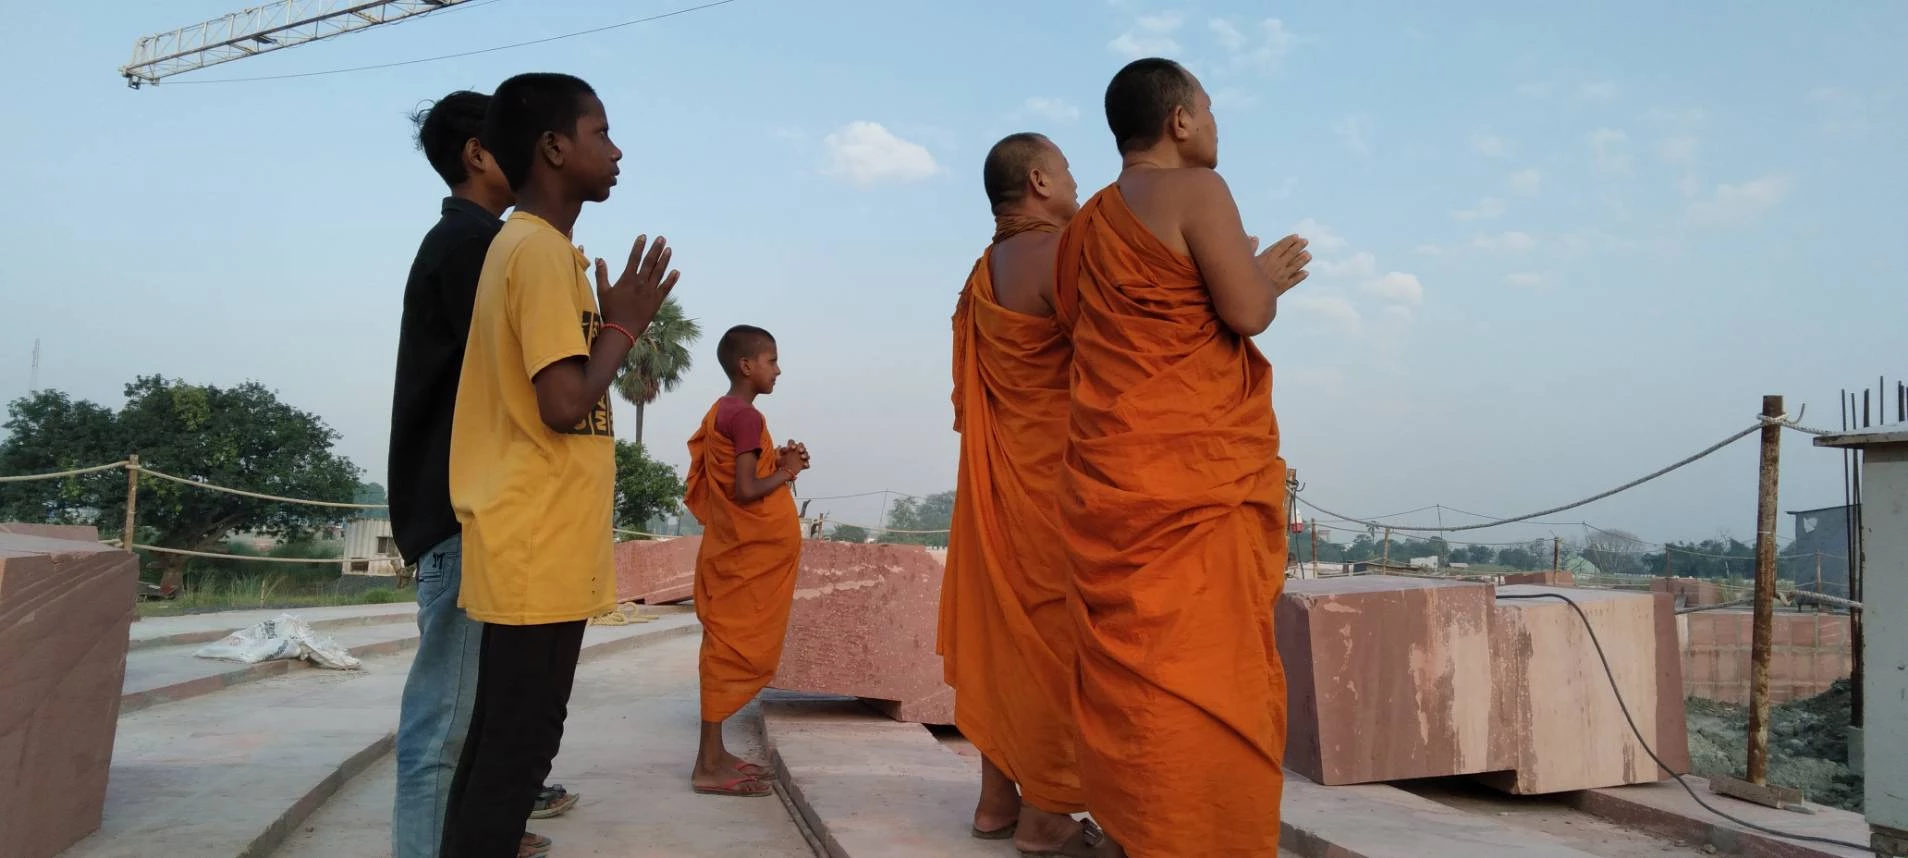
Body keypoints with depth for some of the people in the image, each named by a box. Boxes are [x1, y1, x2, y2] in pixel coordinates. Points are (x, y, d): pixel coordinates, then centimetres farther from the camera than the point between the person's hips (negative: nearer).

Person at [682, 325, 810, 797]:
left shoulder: (720, 412, 13)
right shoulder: (747, 416, -17)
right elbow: (746, 490, -23)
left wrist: (776, 461, 8)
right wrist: (786, 472, -8)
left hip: (735, 551, 10)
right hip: (749, 555, -10)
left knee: (727, 649, 13)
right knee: (735, 651, -5)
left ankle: (714, 753, 20)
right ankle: (710, 765, 0)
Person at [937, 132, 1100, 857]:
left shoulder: (984, 271, 14)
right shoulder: (1058, 251, -13)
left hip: (999, 471, 9)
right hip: (1059, 473, -9)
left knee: (1004, 627, 12)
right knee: (1057, 631, -2)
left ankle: (997, 799, 20)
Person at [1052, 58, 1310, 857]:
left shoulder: (1085, 226, 18)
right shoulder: (1195, 190, -6)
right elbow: (1247, 312, -13)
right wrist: (1267, 273, 9)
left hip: (1113, 473, 8)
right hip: (1194, 469, -8)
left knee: (1129, 665, 9)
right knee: (1201, 667, -5)